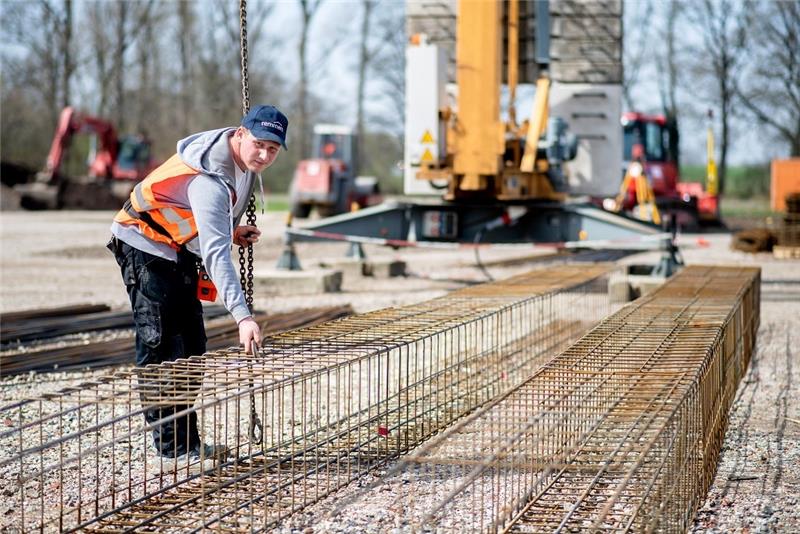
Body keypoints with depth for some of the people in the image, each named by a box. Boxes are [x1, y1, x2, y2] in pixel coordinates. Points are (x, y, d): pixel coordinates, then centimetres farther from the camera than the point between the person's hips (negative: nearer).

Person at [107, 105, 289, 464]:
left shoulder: (240, 161, -5)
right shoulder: (209, 179, -35)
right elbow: (216, 254, -43)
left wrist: (231, 231, -3)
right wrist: (242, 316, -50)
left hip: (178, 248, 10)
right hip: (145, 247, -10)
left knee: (190, 344, 10)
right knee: (160, 345, -11)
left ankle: (187, 441, 16)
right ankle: (170, 444, -9)